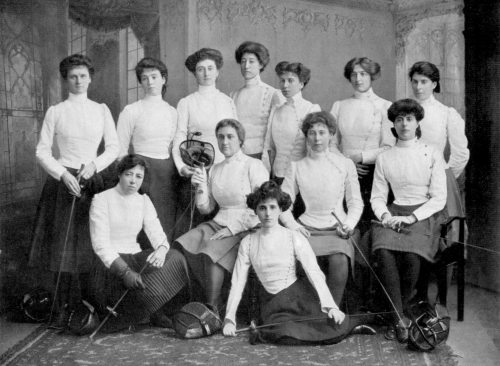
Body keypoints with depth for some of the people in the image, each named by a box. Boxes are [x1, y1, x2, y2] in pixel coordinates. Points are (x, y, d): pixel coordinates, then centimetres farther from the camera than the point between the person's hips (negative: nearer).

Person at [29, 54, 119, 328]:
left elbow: (113, 147, 8)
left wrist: (94, 164, -8)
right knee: (62, 246, -2)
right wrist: (64, 175, -11)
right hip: (63, 179, -1)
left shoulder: (101, 110, 8)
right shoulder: (55, 112, 3)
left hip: (93, 180, 1)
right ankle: (64, 310, 7)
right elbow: (42, 151, 2)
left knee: (90, 246, 1)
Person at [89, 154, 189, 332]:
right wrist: (125, 271, -30)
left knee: (174, 257, -21)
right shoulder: (102, 199, -5)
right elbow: (100, 244, -14)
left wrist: (162, 249, -25)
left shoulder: (143, 200, 11)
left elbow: (157, 233, 2)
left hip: (136, 258, 5)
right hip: (110, 263, -5)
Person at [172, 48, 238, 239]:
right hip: (194, 171, -2)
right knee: (189, 221, -6)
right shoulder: (186, 103, 7)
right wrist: (181, 166, -12)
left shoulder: (228, 102, 13)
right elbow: (179, 138, 2)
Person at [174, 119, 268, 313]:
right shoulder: (215, 169, 14)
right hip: (219, 222, 6)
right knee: (184, 245, -18)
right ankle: (212, 299, -6)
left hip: (246, 227, -6)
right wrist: (201, 186, -2)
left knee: (211, 253, -30)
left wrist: (232, 229, -15)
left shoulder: (254, 166, -4)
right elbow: (206, 208, 16)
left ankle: (213, 307, -12)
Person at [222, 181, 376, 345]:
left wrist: (331, 306, -25)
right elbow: (237, 282, 4)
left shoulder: (294, 238, -4)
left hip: (299, 294, -1)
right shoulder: (247, 243, 2)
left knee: (332, 332, -26)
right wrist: (229, 318, -5)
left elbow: (314, 273, -13)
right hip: (273, 303, 1)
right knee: (286, 336, -32)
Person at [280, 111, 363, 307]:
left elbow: (355, 202, 10)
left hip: (337, 229, 0)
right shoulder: (296, 167, 10)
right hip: (307, 229, 1)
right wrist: (293, 225, -9)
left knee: (339, 261, -31)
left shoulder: (345, 164, 9)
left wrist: (349, 224, -8)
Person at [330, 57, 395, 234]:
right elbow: (331, 144, 10)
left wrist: (361, 156, -13)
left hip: (372, 174, -2)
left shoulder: (385, 107, 2)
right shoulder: (339, 106, 11)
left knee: (368, 224, -8)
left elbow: (388, 148, -2)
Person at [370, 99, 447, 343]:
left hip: (424, 214, -2)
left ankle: (399, 313, -6)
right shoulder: (384, 158, 13)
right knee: (384, 252, -30)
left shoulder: (432, 155, 4)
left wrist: (411, 218, -14)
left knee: (411, 255, -31)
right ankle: (399, 318, -20)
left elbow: (439, 198, -1)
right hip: (393, 213, 2)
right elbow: (377, 196, 11)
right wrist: (385, 215, -10)